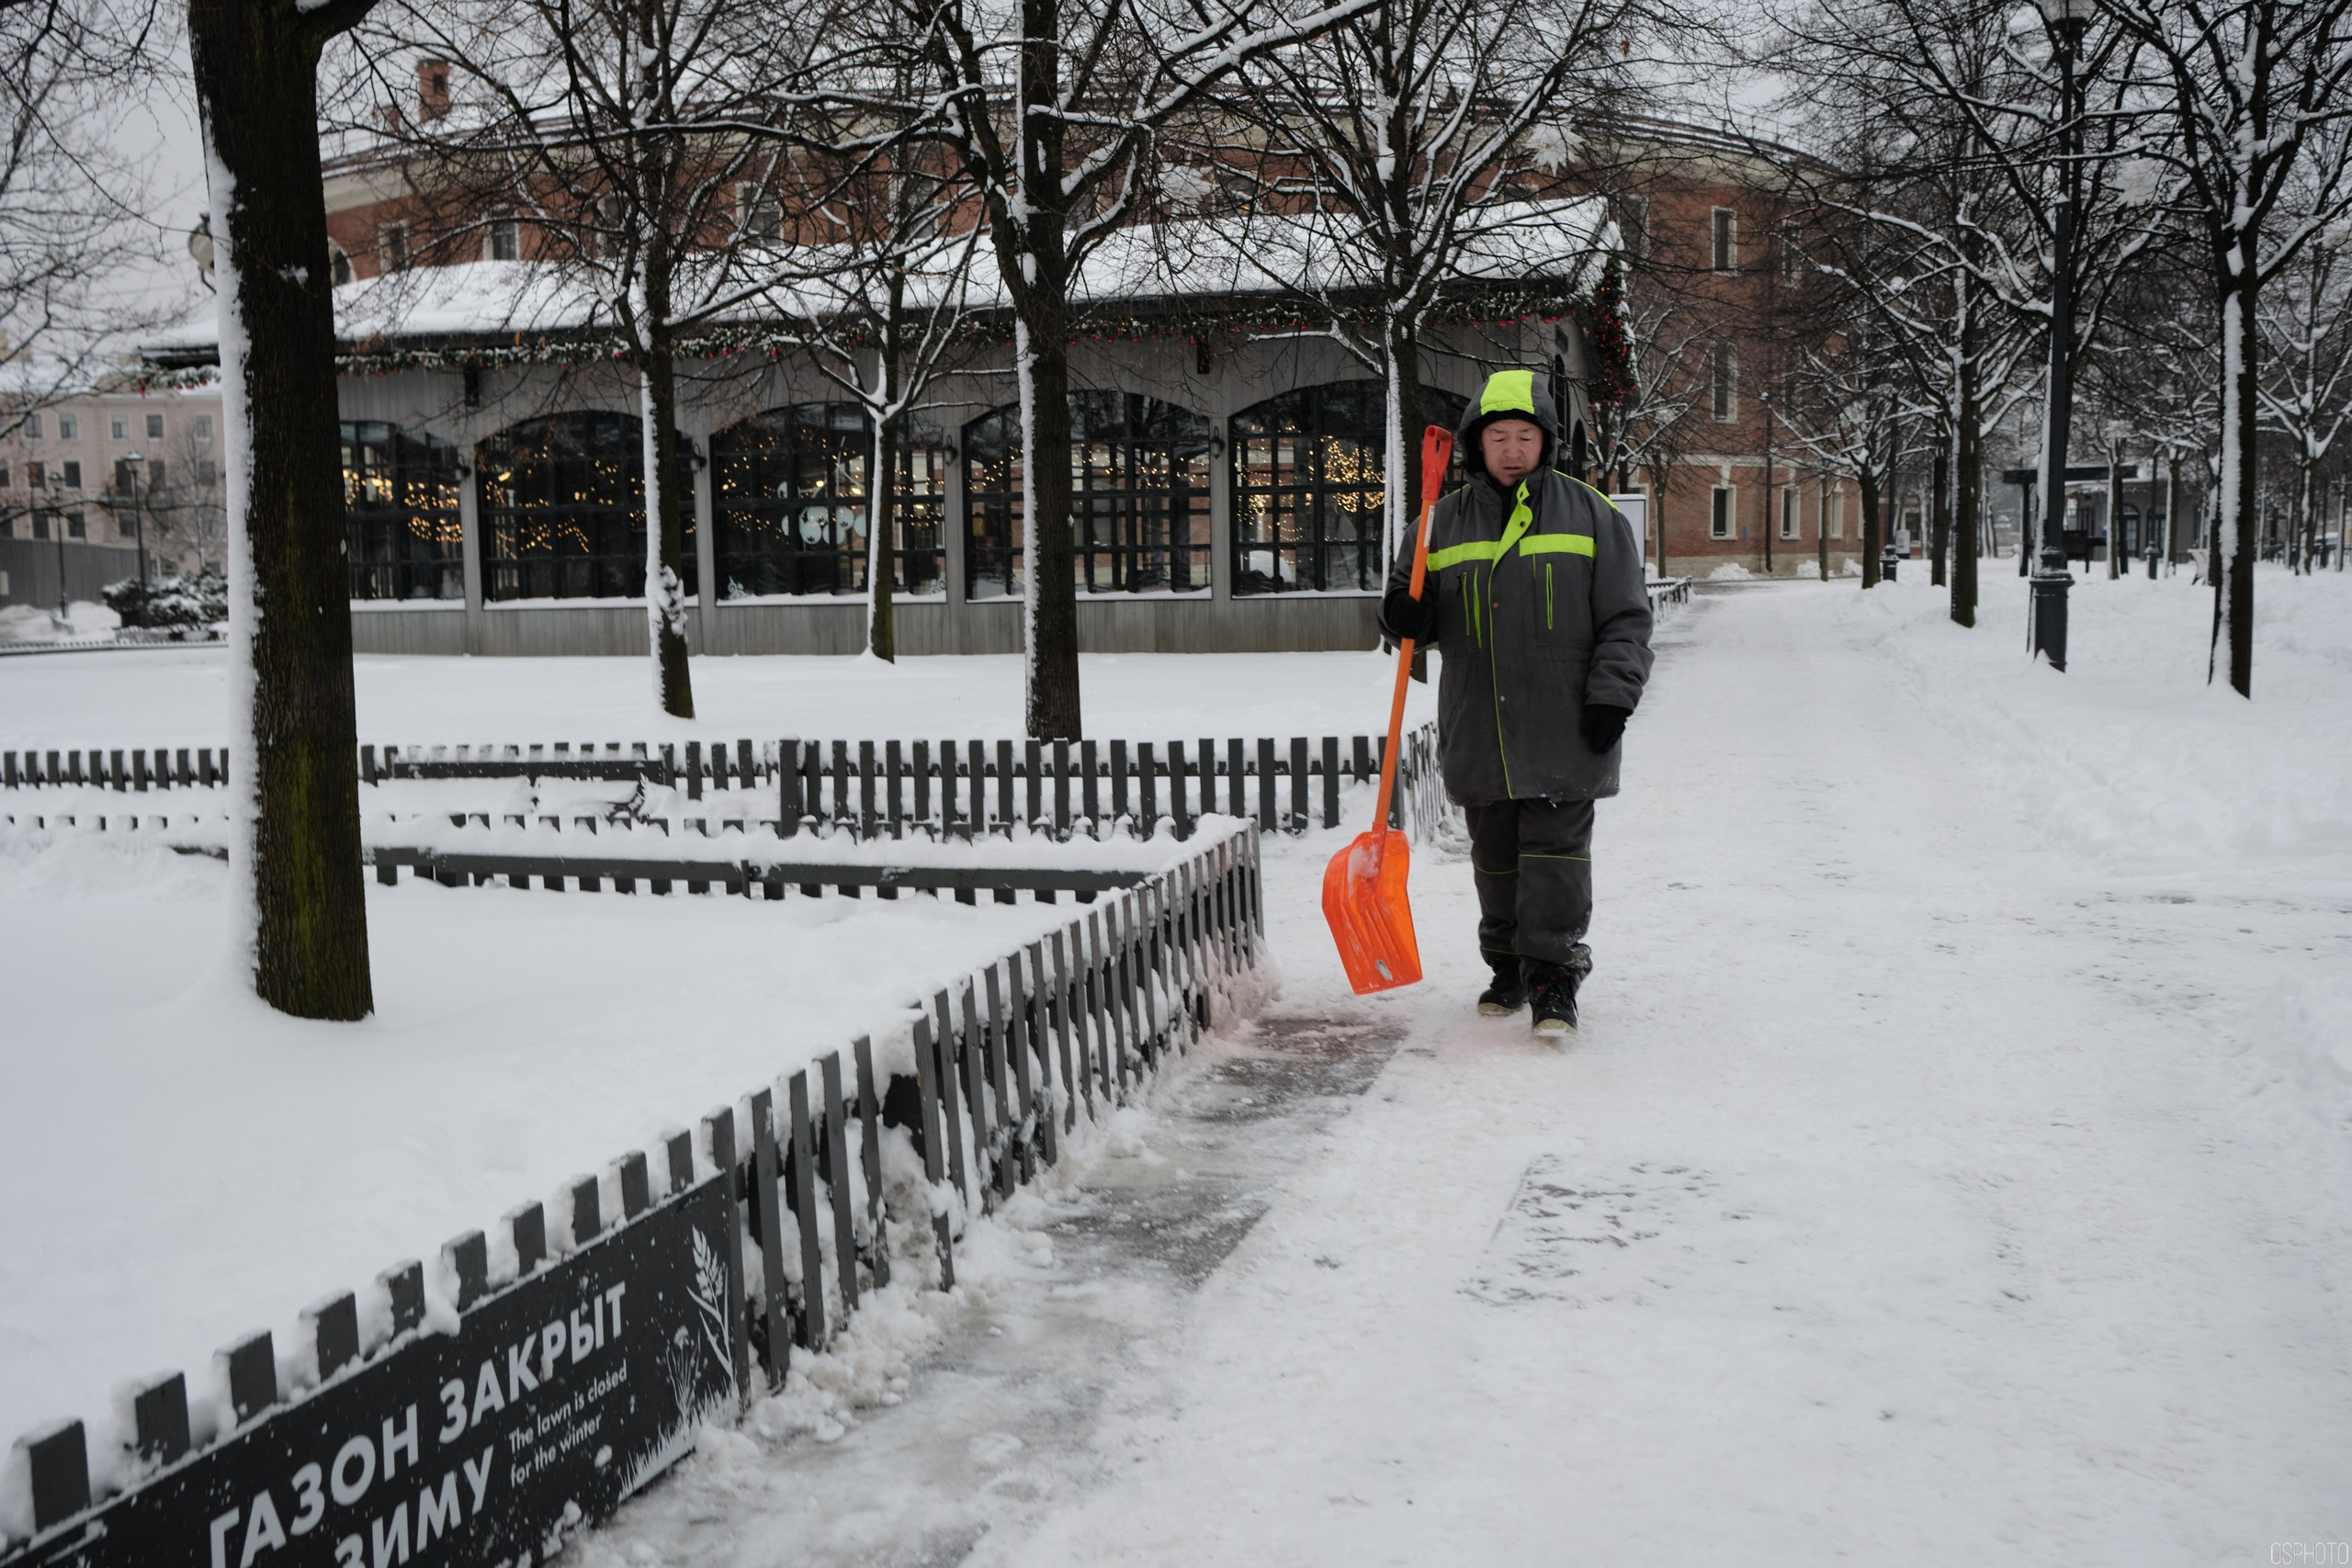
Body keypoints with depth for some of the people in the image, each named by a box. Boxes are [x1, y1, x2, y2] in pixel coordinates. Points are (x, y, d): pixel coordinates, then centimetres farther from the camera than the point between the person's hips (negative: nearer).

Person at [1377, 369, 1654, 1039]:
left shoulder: (1590, 515, 3)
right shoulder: (1446, 522, 9)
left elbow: (1626, 618, 3)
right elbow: (1422, 609, 17)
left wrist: (1611, 695, -7)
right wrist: (1406, 613, -8)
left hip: (1562, 731, -3)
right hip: (1477, 730, 3)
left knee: (1556, 852, -5)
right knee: (1495, 857, 11)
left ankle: (1554, 980, 0)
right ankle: (1508, 968, 25)